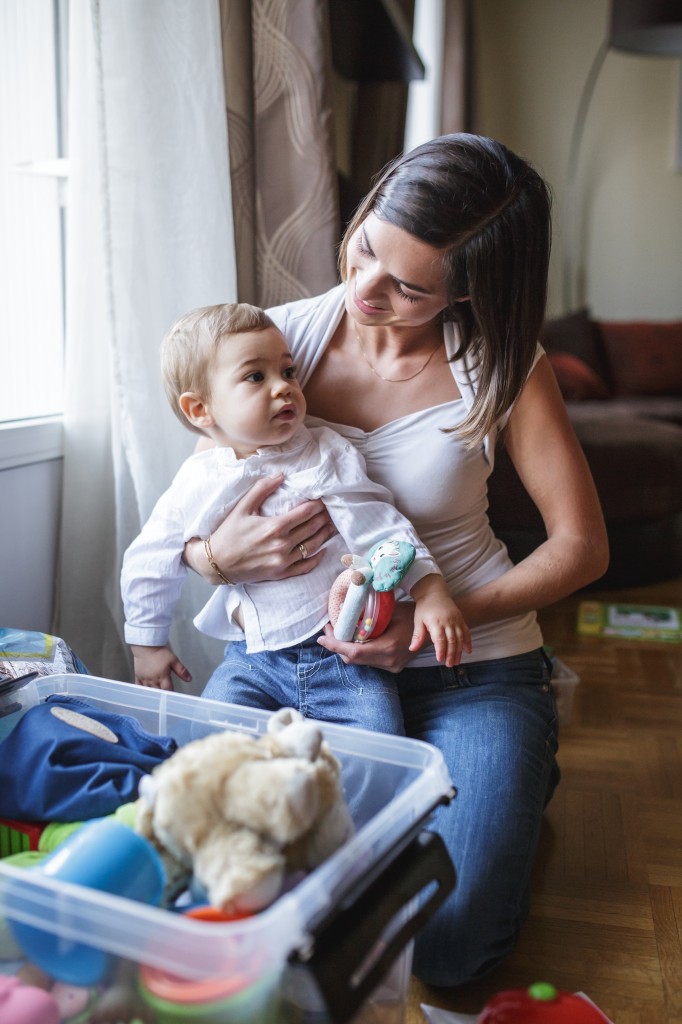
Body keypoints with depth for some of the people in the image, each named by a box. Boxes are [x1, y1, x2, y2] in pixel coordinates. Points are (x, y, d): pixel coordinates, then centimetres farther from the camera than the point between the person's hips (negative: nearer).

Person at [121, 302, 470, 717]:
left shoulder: (328, 456, -3)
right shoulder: (196, 486, 0)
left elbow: (380, 526, -6)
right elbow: (148, 566, 13)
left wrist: (430, 590, -18)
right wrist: (148, 643, 20)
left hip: (344, 651, -1)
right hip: (254, 658, 2)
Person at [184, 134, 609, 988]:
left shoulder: (505, 366, -9)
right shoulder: (284, 336, -5)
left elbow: (581, 545, -7)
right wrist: (217, 557, -22)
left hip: (463, 664, -2)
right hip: (301, 656, 3)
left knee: (442, 951, -10)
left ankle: (514, 784, 21)